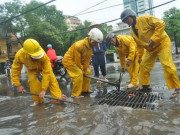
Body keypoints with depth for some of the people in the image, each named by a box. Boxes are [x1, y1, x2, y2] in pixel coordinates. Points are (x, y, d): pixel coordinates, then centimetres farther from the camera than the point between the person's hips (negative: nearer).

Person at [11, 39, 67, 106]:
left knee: (51, 78, -17)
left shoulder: (43, 56, -44)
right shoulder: (19, 55, -38)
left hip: (44, 66, -1)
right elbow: (15, 70, -23)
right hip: (31, 68, 2)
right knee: (32, 80, -20)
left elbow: (46, 73, -41)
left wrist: (44, 89, -39)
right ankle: (37, 100, -3)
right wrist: (18, 85, -23)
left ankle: (58, 97, -9)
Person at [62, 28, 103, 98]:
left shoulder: (90, 46, -5)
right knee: (79, 74, -23)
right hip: (69, 60, -9)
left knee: (87, 73, 9)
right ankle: (75, 94, -13)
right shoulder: (79, 45, -32)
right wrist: (81, 69, -13)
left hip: (79, 62, 9)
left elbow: (88, 59, -2)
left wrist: (84, 69, -5)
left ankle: (85, 89, 24)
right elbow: (77, 60, -26)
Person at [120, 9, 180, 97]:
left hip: (162, 43, -8)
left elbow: (161, 24, -24)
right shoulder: (132, 31, 5)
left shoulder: (145, 19, -18)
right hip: (150, 49, 8)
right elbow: (139, 44, 13)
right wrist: (140, 56, 11)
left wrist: (154, 39, -31)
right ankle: (145, 84, 27)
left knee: (167, 65, -17)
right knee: (144, 66, 9)